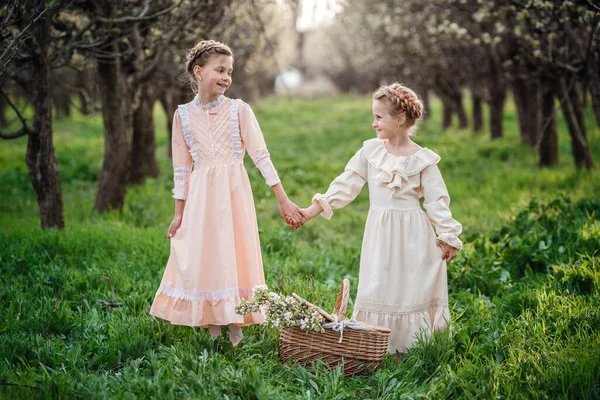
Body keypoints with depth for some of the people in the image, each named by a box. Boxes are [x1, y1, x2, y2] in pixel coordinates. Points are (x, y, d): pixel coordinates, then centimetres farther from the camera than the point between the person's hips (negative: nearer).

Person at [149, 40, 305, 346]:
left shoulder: (239, 110, -2)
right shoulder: (183, 115, 3)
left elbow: (261, 156, -5)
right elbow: (181, 168, 8)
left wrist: (283, 200, -11)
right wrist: (179, 213, 7)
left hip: (233, 195, -1)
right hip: (201, 197, 2)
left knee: (233, 257, 1)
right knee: (202, 260, 4)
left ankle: (235, 329, 12)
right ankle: (213, 333, 16)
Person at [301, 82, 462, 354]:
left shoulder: (423, 158, -4)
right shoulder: (370, 151, 4)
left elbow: (436, 200, -3)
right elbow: (345, 186, 5)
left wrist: (447, 236, -8)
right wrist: (311, 211, -1)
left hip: (412, 233, -3)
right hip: (379, 232, 3)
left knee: (409, 289, 1)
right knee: (375, 290, 4)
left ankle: (407, 347, 13)